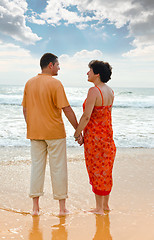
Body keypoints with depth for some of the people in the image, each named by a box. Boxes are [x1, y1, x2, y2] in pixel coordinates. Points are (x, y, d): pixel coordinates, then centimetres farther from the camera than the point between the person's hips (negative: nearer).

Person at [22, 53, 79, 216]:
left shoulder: (29, 83, 6)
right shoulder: (55, 83, -12)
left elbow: (25, 109, 11)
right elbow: (67, 109, -14)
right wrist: (78, 129, -8)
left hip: (35, 133, 5)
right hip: (54, 132, -5)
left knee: (36, 167, 11)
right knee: (58, 168, 5)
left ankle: (35, 207, 14)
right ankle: (62, 207, 13)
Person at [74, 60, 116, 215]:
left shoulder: (94, 91, -18)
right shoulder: (110, 92, 7)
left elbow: (86, 116, -23)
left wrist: (77, 133, -10)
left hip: (94, 135, -8)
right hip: (107, 133, 8)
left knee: (96, 170, 3)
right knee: (106, 169, 16)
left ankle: (99, 208, 14)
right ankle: (105, 204, 29)